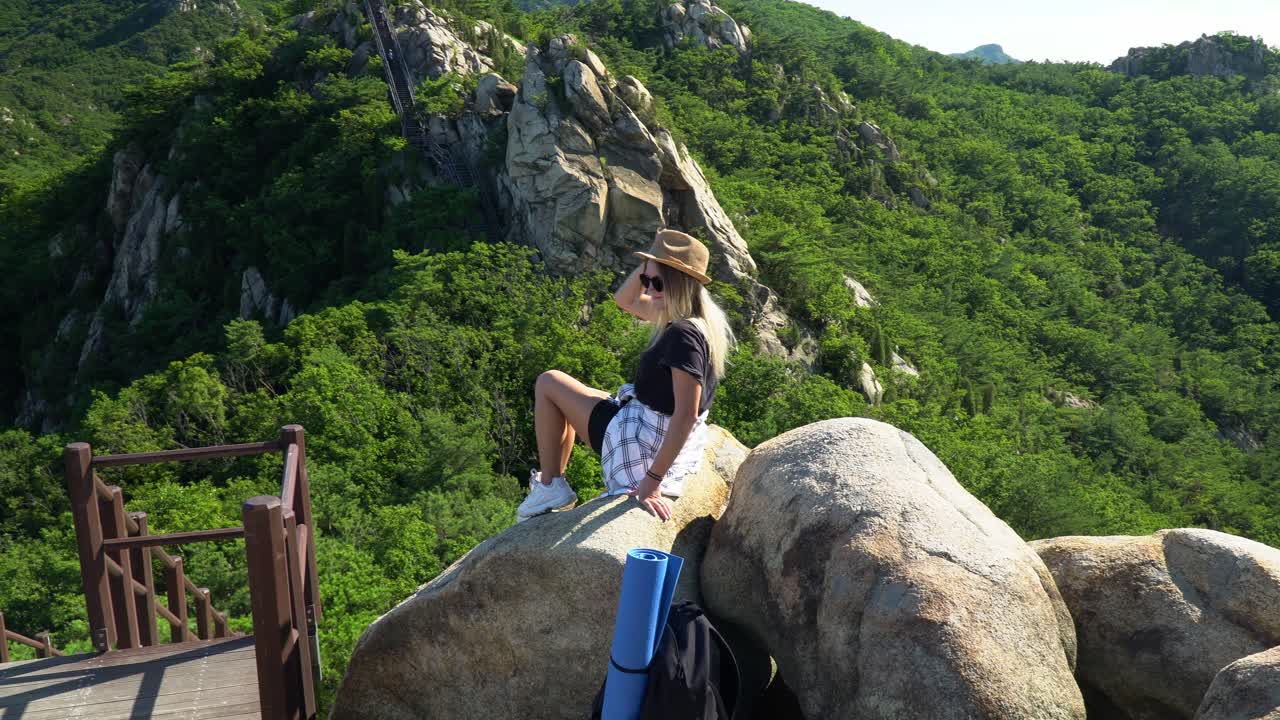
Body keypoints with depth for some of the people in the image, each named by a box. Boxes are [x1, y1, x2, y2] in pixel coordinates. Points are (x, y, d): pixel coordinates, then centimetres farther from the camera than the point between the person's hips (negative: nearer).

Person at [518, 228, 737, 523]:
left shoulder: (684, 334, -28)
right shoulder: (697, 319, 1)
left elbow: (687, 414, -32)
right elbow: (625, 299, 15)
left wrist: (652, 481, -31)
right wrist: (650, 265, -1)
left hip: (644, 442, -10)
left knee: (548, 383, 6)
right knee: (565, 399, 29)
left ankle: (550, 487, 8)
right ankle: (551, 482, 30)